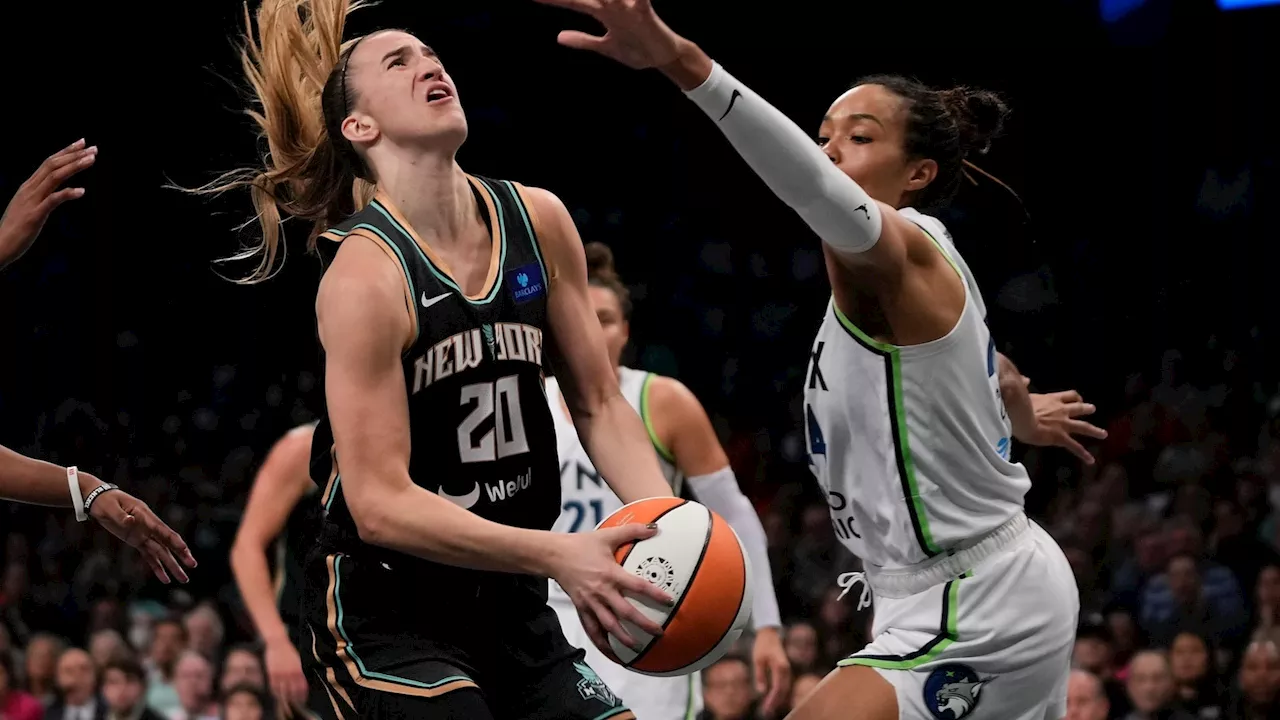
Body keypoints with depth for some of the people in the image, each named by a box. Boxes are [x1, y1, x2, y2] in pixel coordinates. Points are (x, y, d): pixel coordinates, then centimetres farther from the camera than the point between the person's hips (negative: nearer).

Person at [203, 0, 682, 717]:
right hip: (383, 617, -7)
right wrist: (559, 555, -30)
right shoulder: (364, 274, -17)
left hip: (511, 608, 7)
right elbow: (380, 504, -22)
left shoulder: (538, 221, 2)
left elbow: (600, 405, 10)